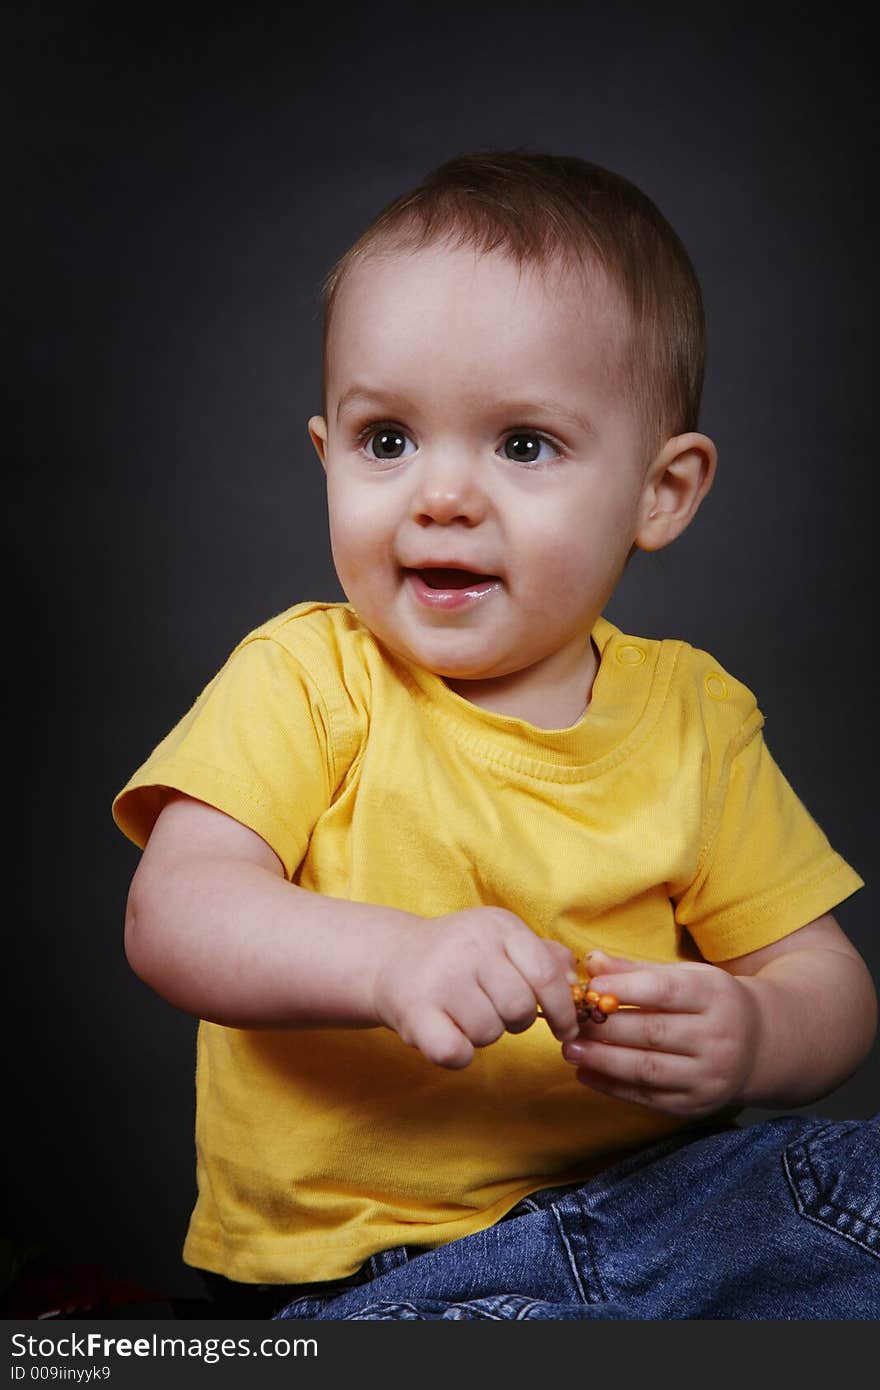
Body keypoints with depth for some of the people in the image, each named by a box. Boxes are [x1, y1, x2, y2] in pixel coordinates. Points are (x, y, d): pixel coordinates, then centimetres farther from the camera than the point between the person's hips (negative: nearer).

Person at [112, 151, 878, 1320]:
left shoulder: (694, 714, 4)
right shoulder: (306, 678, -5)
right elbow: (173, 914, -17)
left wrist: (747, 1040, -17)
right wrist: (391, 962, -36)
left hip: (658, 1200, 4)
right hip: (363, 1260, -3)